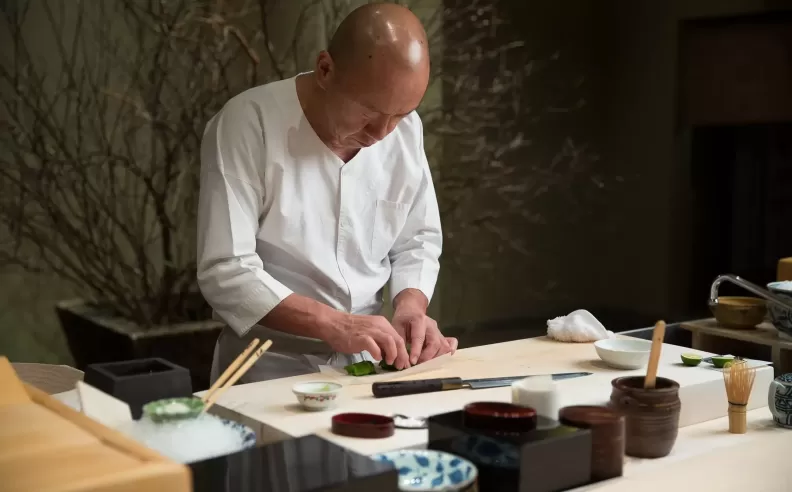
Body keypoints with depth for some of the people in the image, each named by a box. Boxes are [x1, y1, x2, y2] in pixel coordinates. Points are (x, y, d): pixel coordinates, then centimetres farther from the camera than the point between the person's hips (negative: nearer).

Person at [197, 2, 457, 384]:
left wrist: (410, 307, -8)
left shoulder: (406, 128, 1)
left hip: (367, 363, 5)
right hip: (269, 369, -5)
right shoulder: (247, 124, -15)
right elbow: (225, 273, -17)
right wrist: (333, 324, -25)